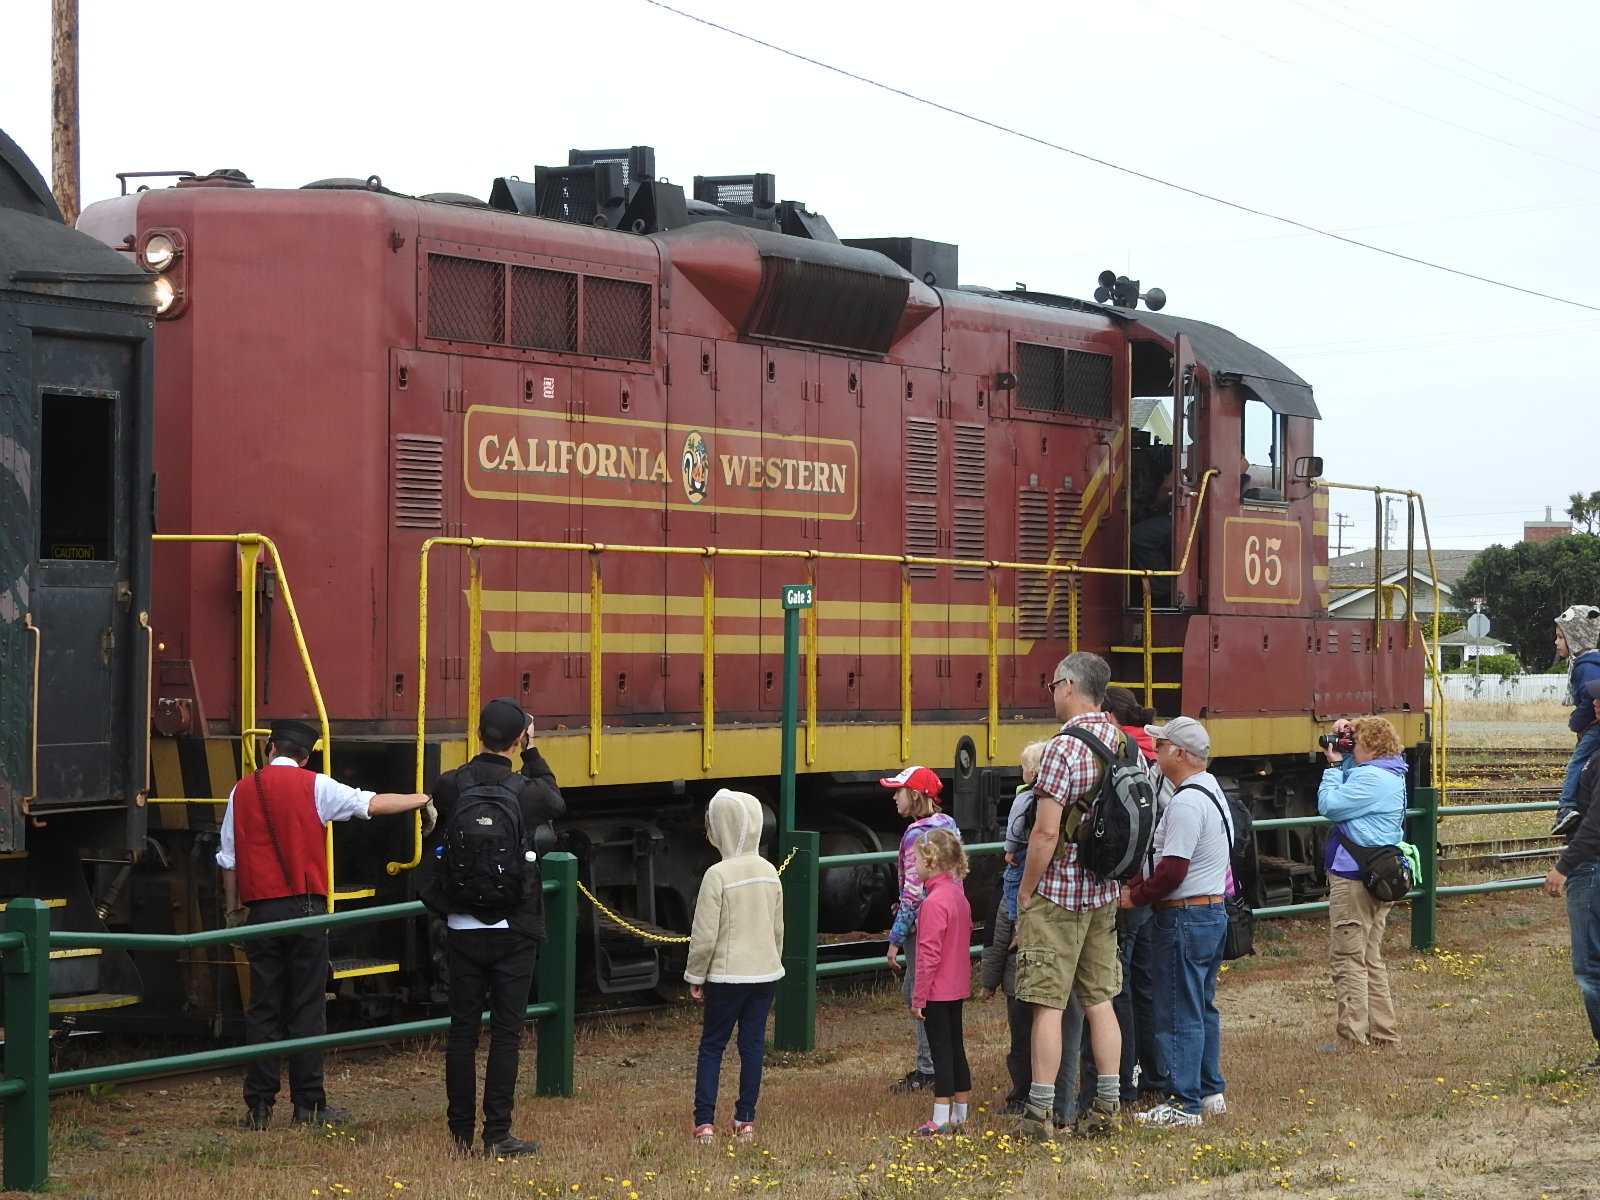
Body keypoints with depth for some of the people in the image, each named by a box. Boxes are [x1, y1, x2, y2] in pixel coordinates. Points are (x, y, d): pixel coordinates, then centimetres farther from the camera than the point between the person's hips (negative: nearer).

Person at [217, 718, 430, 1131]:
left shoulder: (243, 791, 7)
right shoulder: (313, 786, 0)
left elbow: (228, 860, 9)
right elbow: (373, 804, 2)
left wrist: (233, 911, 18)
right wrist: (421, 800, 16)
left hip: (259, 909, 3)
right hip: (305, 906, -2)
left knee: (263, 1008, 5)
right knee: (307, 1008, 0)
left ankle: (259, 1105, 3)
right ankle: (308, 1105, 0)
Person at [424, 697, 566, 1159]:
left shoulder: (448, 786, -6)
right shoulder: (526, 791, -11)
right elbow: (555, 801, 13)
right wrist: (531, 753, 16)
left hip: (462, 928, 2)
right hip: (512, 930, -2)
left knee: (462, 1030, 9)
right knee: (505, 1032, 2)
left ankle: (461, 1134, 13)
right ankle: (497, 1136, 2)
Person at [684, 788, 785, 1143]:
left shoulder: (718, 875, -16)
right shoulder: (769, 873, 3)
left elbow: (705, 935, -14)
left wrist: (695, 976, -2)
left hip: (727, 975, -5)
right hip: (766, 973, 5)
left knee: (711, 1046, 4)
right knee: (753, 1045, 11)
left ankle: (705, 1122, 0)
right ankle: (746, 1120, 14)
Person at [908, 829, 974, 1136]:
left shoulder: (934, 902, -20)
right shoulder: (959, 896, 8)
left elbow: (929, 954, -21)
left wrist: (918, 997, -15)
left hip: (937, 992, -9)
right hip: (957, 988, 9)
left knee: (941, 1051, -5)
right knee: (956, 1049, 14)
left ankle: (941, 1121, -2)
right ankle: (960, 1117, 20)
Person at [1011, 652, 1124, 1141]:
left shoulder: (1064, 748, -17)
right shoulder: (1123, 743, 6)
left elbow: (1046, 831, -20)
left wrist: (1024, 894, -10)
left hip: (1057, 893, -7)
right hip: (1104, 893, 7)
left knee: (1048, 1004, -3)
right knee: (1099, 1000, 13)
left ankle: (1039, 1114, -1)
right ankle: (1106, 1106, 14)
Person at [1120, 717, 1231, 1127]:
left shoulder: (1186, 803, -20)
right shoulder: (1212, 792, 13)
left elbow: (1172, 870, -23)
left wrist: (1135, 896, -10)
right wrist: (1137, 885, 7)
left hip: (1184, 918, -10)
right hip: (1214, 911, 10)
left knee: (1178, 1013, -4)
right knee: (1202, 1008, 18)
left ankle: (1184, 1104, -1)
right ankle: (1210, 1092, 24)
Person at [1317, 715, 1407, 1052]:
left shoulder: (1371, 778, -19)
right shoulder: (1391, 777, 14)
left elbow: (1329, 806, -19)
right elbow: (1347, 799, 20)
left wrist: (1334, 766, -8)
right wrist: (1339, 763, 7)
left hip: (1354, 881, -11)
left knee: (1347, 958, -5)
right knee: (1370, 959, 17)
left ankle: (1351, 1037, -6)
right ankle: (1383, 1034, 21)